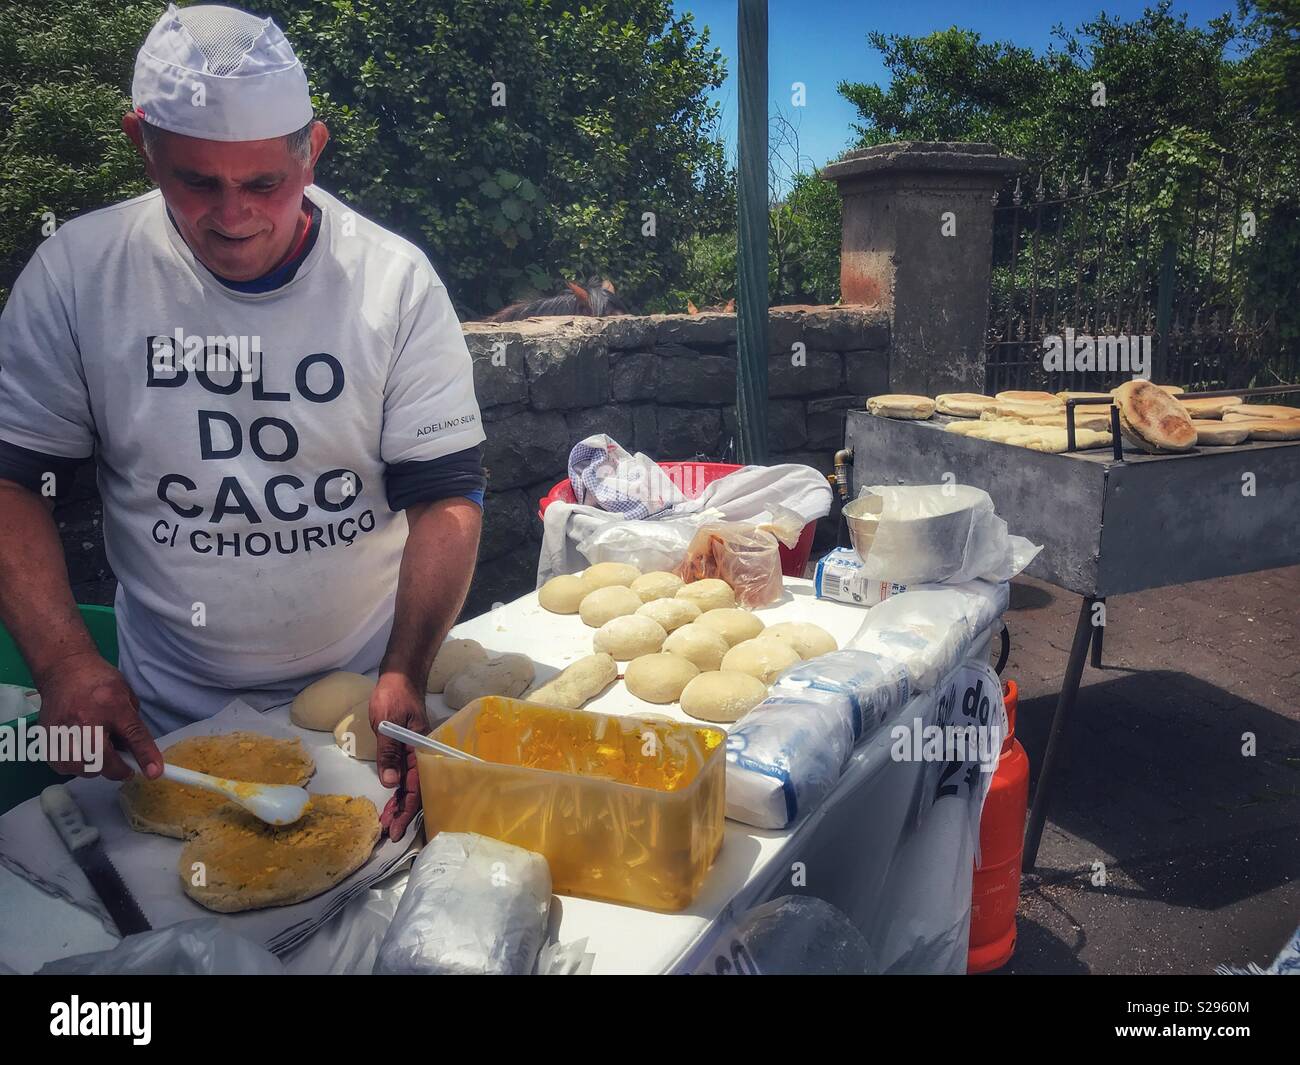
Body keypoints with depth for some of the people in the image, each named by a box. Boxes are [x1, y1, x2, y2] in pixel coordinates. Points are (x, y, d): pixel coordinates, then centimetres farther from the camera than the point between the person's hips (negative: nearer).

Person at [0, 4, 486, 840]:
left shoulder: (396, 281, -13)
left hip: (366, 697, 0)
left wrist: (406, 676, -23)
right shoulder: (76, 273, -10)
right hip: (164, 718, 1)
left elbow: (446, 494, -13)